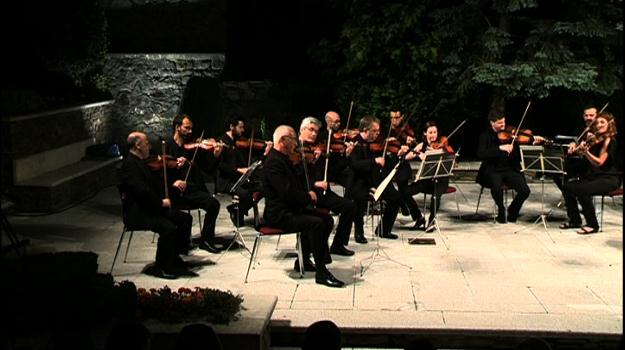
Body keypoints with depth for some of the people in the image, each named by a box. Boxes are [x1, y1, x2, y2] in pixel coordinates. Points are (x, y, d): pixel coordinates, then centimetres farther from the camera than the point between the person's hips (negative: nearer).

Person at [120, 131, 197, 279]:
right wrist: (161, 202, -17)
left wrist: (173, 184, 8)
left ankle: (174, 260, 4)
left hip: (151, 208, 11)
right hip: (138, 213, -11)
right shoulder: (130, 164, -16)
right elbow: (142, 190, -27)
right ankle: (159, 267, -11)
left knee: (185, 218, 3)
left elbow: (155, 183, 23)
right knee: (169, 228, -28)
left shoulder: (139, 162, 17)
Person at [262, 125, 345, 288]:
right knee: (316, 223, -27)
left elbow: (295, 186, 22)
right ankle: (321, 273, -20)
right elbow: (287, 192, -26)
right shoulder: (273, 161, -18)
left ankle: (303, 260, 16)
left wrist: (308, 193, 2)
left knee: (327, 219, 7)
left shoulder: (284, 158, 15)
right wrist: (308, 196, -10)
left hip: (291, 209, 11)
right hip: (278, 215, -11)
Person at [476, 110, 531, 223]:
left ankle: (512, 210, 10)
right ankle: (501, 209, -2)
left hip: (510, 169, 3)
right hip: (492, 170, -3)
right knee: (497, 187, -35)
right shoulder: (485, 136, -1)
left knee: (525, 190, -21)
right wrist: (500, 148, -28)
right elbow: (480, 154, -18)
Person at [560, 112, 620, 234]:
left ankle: (593, 225, -16)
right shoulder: (595, 140, 12)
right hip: (593, 176, 8)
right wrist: (580, 149, -7)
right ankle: (575, 220, 7)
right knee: (567, 187, -6)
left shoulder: (610, 141, -12)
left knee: (581, 190, -30)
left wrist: (586, 151, -30)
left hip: (609, 179, -8)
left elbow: (599, 162, -20)